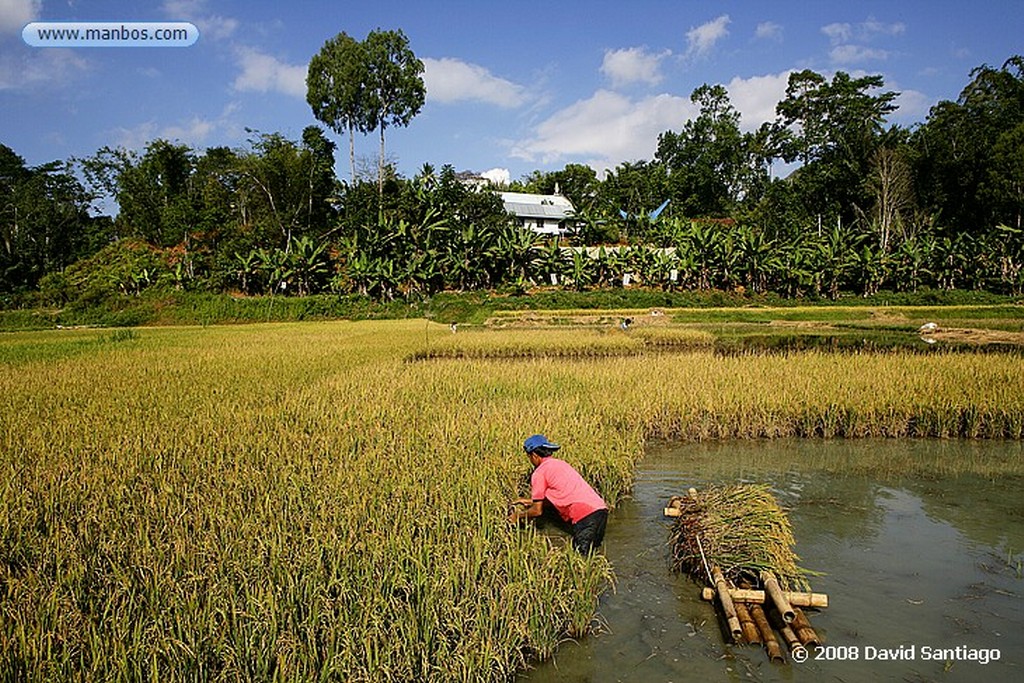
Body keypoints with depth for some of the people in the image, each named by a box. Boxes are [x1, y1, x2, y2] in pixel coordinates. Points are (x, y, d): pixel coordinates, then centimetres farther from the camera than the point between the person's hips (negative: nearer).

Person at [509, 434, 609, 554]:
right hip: (601, 509, 8)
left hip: (585, 514, -8)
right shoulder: (561, 463, 25)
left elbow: (538, 511, 5)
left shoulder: (539, 473, 0)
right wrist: (530, 502, 44)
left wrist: (518, 515, 24)